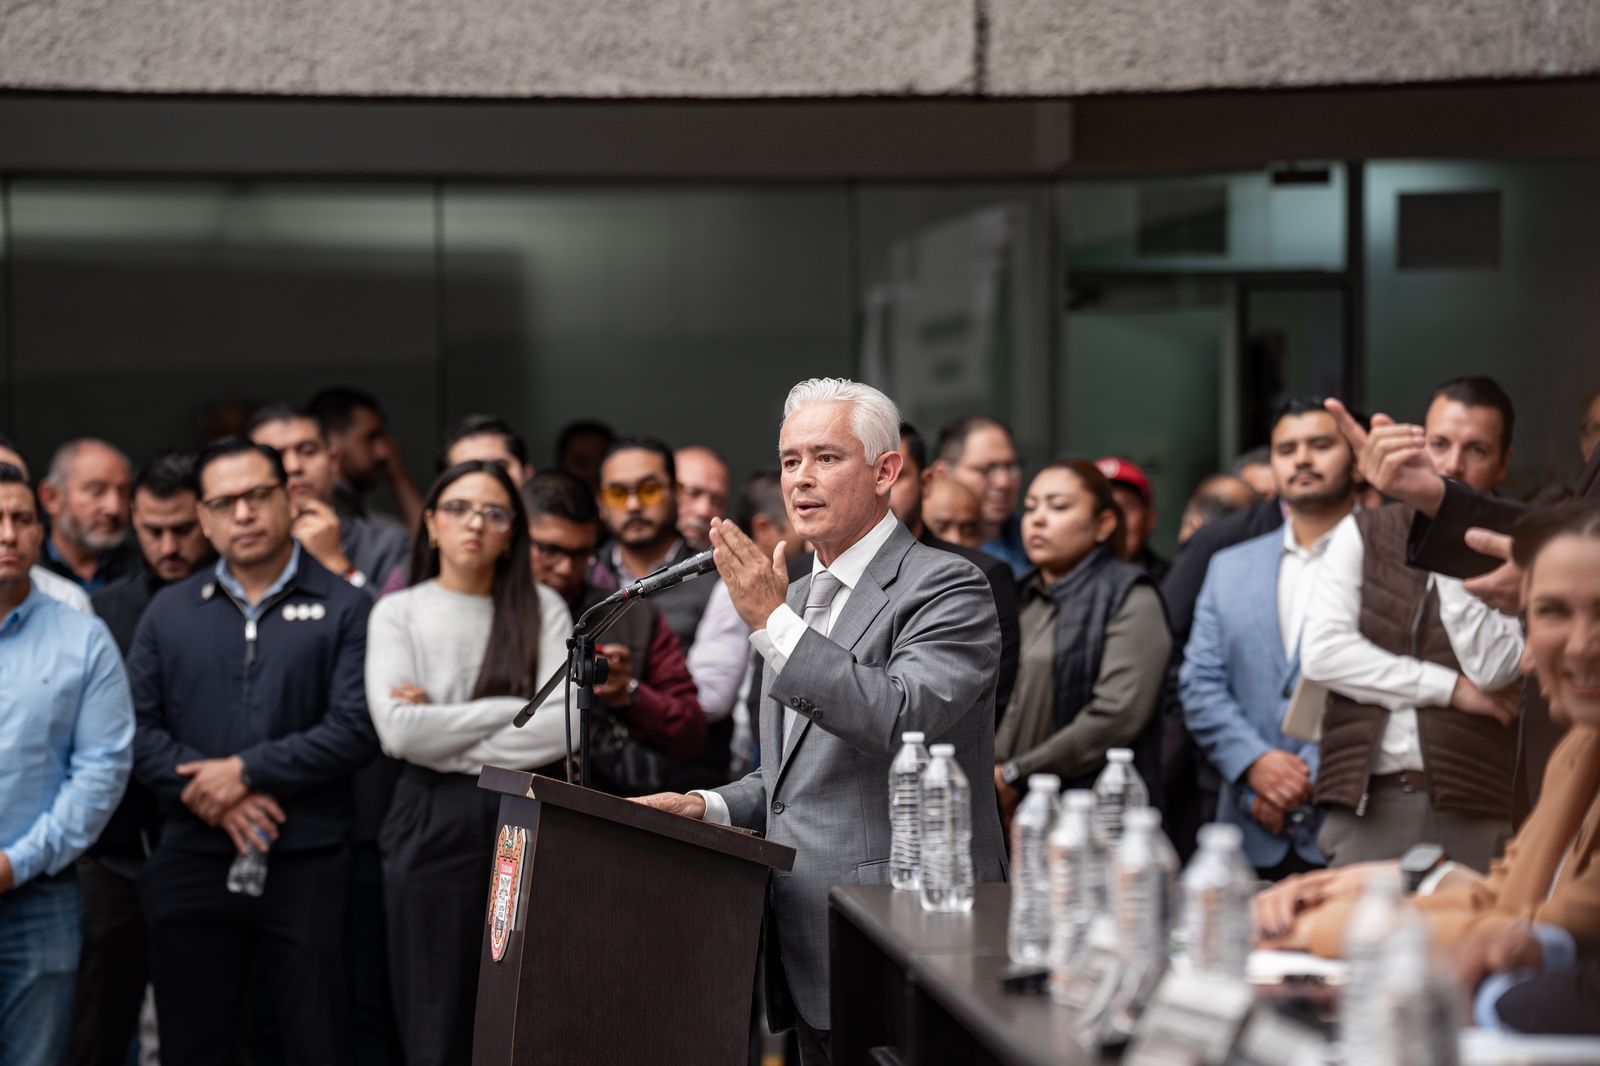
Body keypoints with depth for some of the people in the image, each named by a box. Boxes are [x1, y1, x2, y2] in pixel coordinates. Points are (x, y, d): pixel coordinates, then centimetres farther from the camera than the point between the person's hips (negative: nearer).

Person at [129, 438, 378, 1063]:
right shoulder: (169, 612, 13)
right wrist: (211, 798, -11)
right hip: (192, 864, 3)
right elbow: (138, 728, 4)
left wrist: (246, 771, -11)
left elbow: (355, 729, -7)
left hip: (305, 864, -2)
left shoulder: (343, 608, 3)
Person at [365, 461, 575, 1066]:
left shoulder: (542, 609, 7)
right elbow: (400, 730, -9)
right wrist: (516, 709, -7)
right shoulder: (399, 612, 6)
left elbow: (566, 727, -6)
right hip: (431, 827, 0)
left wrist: (447, 734, -8)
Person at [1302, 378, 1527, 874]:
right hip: (1364, 803, 1)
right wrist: (1452, 689, -4)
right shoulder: (1363, 534, 11)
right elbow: (1323, 652, -2)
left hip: (1473, 814, -1)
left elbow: (1493, 669, -9)